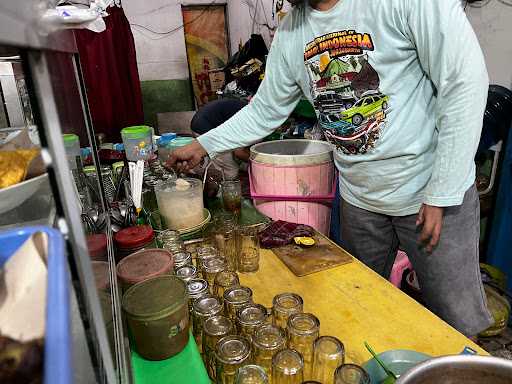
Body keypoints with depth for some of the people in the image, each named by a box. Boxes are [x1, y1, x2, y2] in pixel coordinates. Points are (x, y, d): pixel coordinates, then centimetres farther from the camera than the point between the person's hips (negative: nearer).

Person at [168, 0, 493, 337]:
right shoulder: (290, 33, 2)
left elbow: (465, 84, -16)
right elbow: (264, 110, 11)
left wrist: (441, 196, -16)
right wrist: (203, 146, 6)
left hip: (431, 192, -4)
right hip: (359, 196, 5)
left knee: (456, 319, 9)